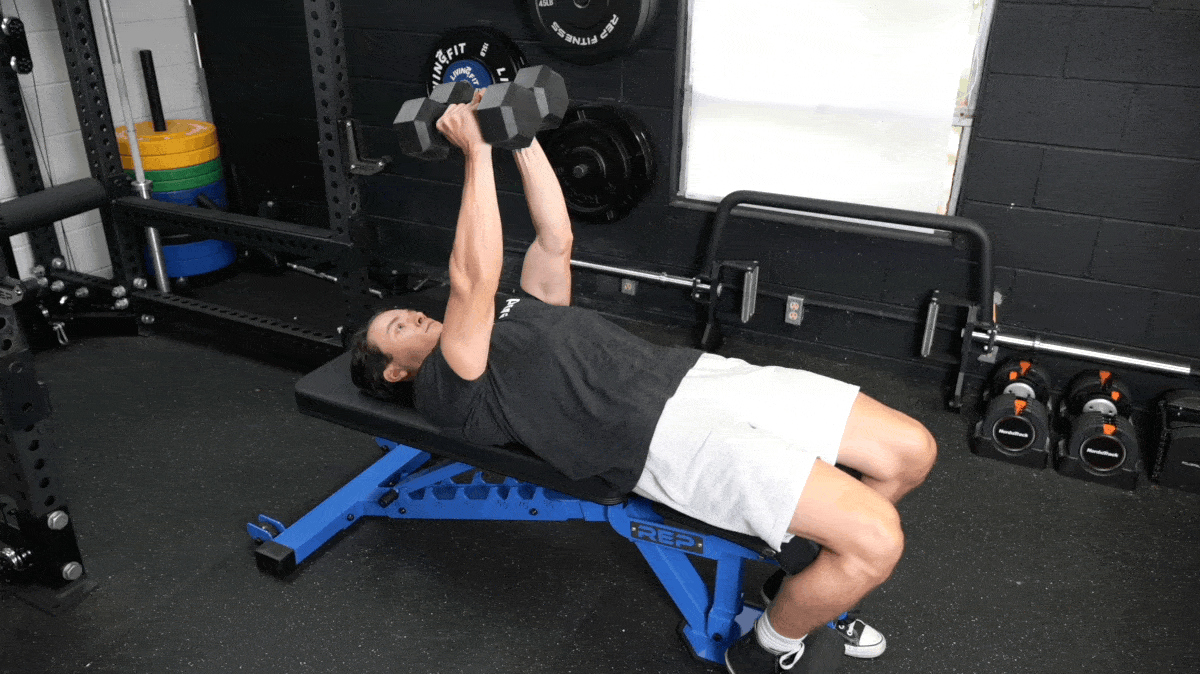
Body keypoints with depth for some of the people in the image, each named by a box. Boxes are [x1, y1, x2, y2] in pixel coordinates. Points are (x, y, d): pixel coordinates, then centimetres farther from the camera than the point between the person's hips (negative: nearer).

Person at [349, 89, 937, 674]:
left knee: (910, 452, 2)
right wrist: (477, 152, -8)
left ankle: (814, 586, 23)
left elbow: (556, 239, 22)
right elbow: (474, 280, -12)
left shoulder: (512, 318, 30)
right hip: (659, 431, -8)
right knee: (874, 540, -22)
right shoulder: (444, 391, 4)